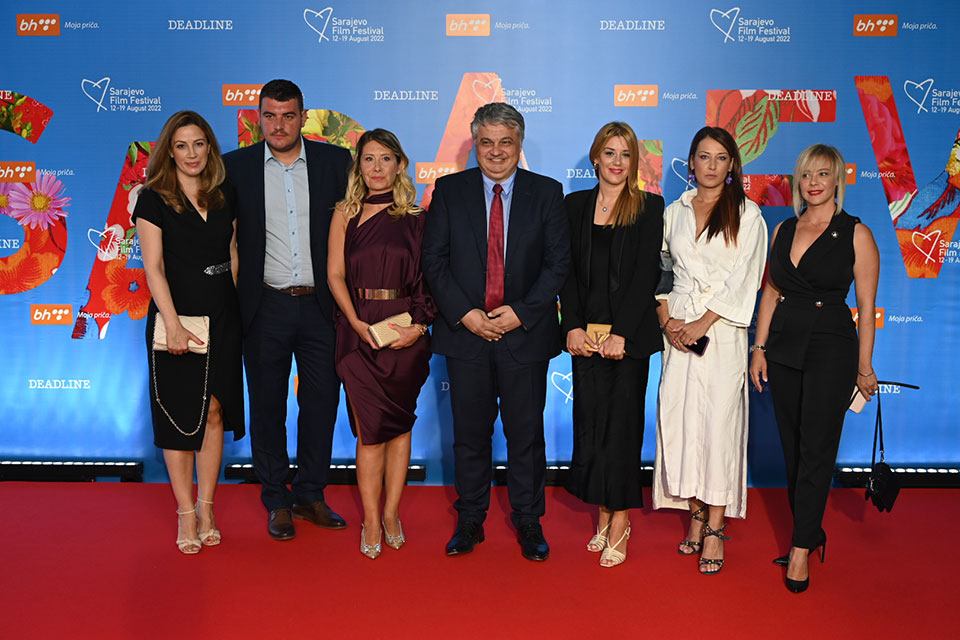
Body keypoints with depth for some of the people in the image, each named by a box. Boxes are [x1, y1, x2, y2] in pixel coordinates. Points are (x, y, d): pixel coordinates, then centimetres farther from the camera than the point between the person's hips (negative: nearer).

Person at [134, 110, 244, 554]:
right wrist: (173, 325, -18)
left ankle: (206, 507, 18)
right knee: (180, 416, 3)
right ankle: (186, 514, 13)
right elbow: (153, 267, -10)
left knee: (214, 413, 6)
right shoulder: (153, 200, -3)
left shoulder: (225, 196, 9)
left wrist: (237, 309, 6)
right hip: (177, 319, -3)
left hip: (223, 320, 4)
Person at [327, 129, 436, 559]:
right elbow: (335, 274, 2)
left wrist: (419, 325, -10)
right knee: (370, 429, -2)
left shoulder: (415, 218, 6)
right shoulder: (346, 214, 7)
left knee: (399, 424, 6)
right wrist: (356, 322, -11)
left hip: (405, 330, 1)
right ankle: (371, 521, 8)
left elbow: (429, 277, 3)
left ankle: (391, 513, 18)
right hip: (359, 327, -1)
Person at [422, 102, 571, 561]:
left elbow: (558, 261, 0)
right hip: (465, 331, 1)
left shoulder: (546, 193, 4)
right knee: (470, 432, 9)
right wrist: (464, 314, -10)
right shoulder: (449, 190, 5)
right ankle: (469, 521, 24)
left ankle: (528, 522, 22)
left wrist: (520, 312, -11)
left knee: (526, 432, 7)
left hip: (525, 332, 0)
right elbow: (433, 260, 1)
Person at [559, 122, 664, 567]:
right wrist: (573, 327, -6)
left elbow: (646, 273, -6)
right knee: (589, 422, 4)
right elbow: (568, 271, 6)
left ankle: (619, 521, 10)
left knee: (622, 422, 0)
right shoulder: (575, 205, 10)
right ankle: (604, 515, 18)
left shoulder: (649, 207, 2)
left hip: (630, 334, -3)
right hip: (587, 334, 3)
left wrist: (621, 333, -14)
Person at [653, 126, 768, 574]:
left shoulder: (747, 215, 3)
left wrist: (703, 323, -11)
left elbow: (744, 279, -5)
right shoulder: (674, 213, 13)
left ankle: (715, 529, 1)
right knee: (679, 418, 1)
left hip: (722, 330, -3)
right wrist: (667, 320, -3)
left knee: (719, 420, -6)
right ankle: (695, 514, 15)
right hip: (678, 330, 3)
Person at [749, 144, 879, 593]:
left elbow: (867, 307, -4)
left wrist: (864, 365, -4)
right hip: (784, 347, 5)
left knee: (816, 449, -4)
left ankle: (802, 548, 3)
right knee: (792, 448, 9)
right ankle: (810, 532, 23)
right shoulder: (783, 231, 10)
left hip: (832, 349, -5)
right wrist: (760, 347, 7)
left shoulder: (855, 234, -4)